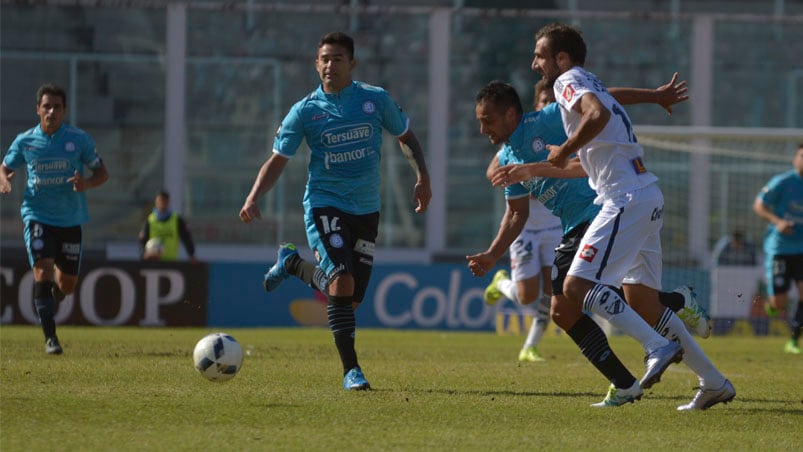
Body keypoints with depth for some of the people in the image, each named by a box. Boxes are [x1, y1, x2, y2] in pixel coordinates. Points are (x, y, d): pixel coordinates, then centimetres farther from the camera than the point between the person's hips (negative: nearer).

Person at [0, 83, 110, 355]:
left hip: (71, 219, 1)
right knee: (43, 271, -20)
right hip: (38, 216, -1)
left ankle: (51, 298, 46)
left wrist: (87, 184, -18)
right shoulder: (25, 142, -1)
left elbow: (102, 173, 4)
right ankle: (50, 337, -17)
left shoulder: (79, 139, -3)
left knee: (67, 285, 8)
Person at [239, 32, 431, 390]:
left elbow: (406, 137, 16)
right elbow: (277, 160, 0)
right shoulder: (305, 111, -4)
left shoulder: (376, 100, 0)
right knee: (342, 283, -24)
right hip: (324, 204, -3)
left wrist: (422, 178, 4)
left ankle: (292, 263, 33)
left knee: (350, 300, 6)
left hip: (366, 209, 3)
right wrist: (253, 198, -15)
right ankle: (350, 370, -14)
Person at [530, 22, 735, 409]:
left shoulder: (568, 82, -4)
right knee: (641, 301, 14)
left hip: (627, 200, -10)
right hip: (648, 197, 10)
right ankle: (713, 382, 13)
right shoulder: (590, 84, 25)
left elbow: (597, 115, -26)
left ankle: (658, 347, -22)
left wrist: (564, 150, -13)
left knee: (577, 286, -13)